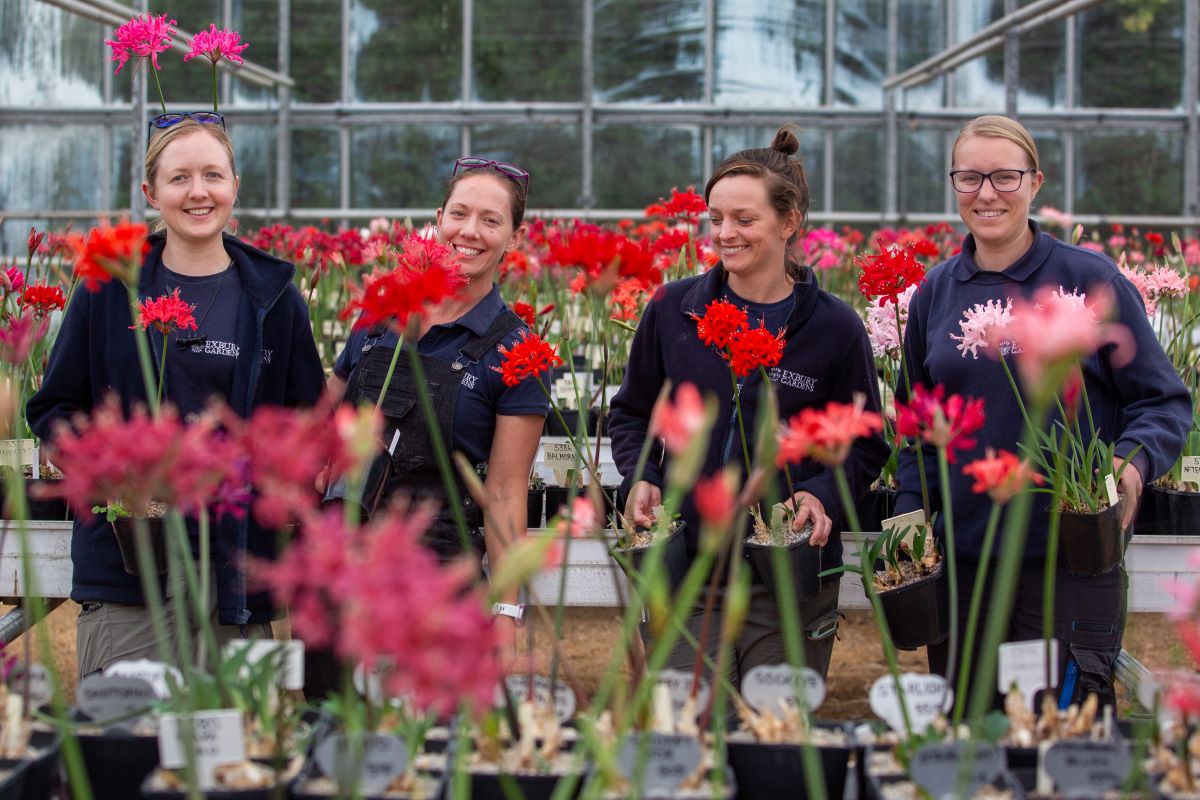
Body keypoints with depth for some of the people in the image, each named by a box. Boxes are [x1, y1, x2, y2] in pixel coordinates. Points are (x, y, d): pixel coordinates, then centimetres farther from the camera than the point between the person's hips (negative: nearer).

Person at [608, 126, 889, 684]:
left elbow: (865, 444, 5)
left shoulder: (834, 328, -1)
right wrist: (641, 478, -3)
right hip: (685, 570, 1)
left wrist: (823, 496, -13)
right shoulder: (673, 309, 4)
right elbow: (632, 414, 15)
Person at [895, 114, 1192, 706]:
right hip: (959, 560, 4)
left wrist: (1134, 460, -19)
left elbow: (1163, 401, 1)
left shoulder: (1091, 281, -2)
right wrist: (911, 508, 3)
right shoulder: (935, 293, 10)